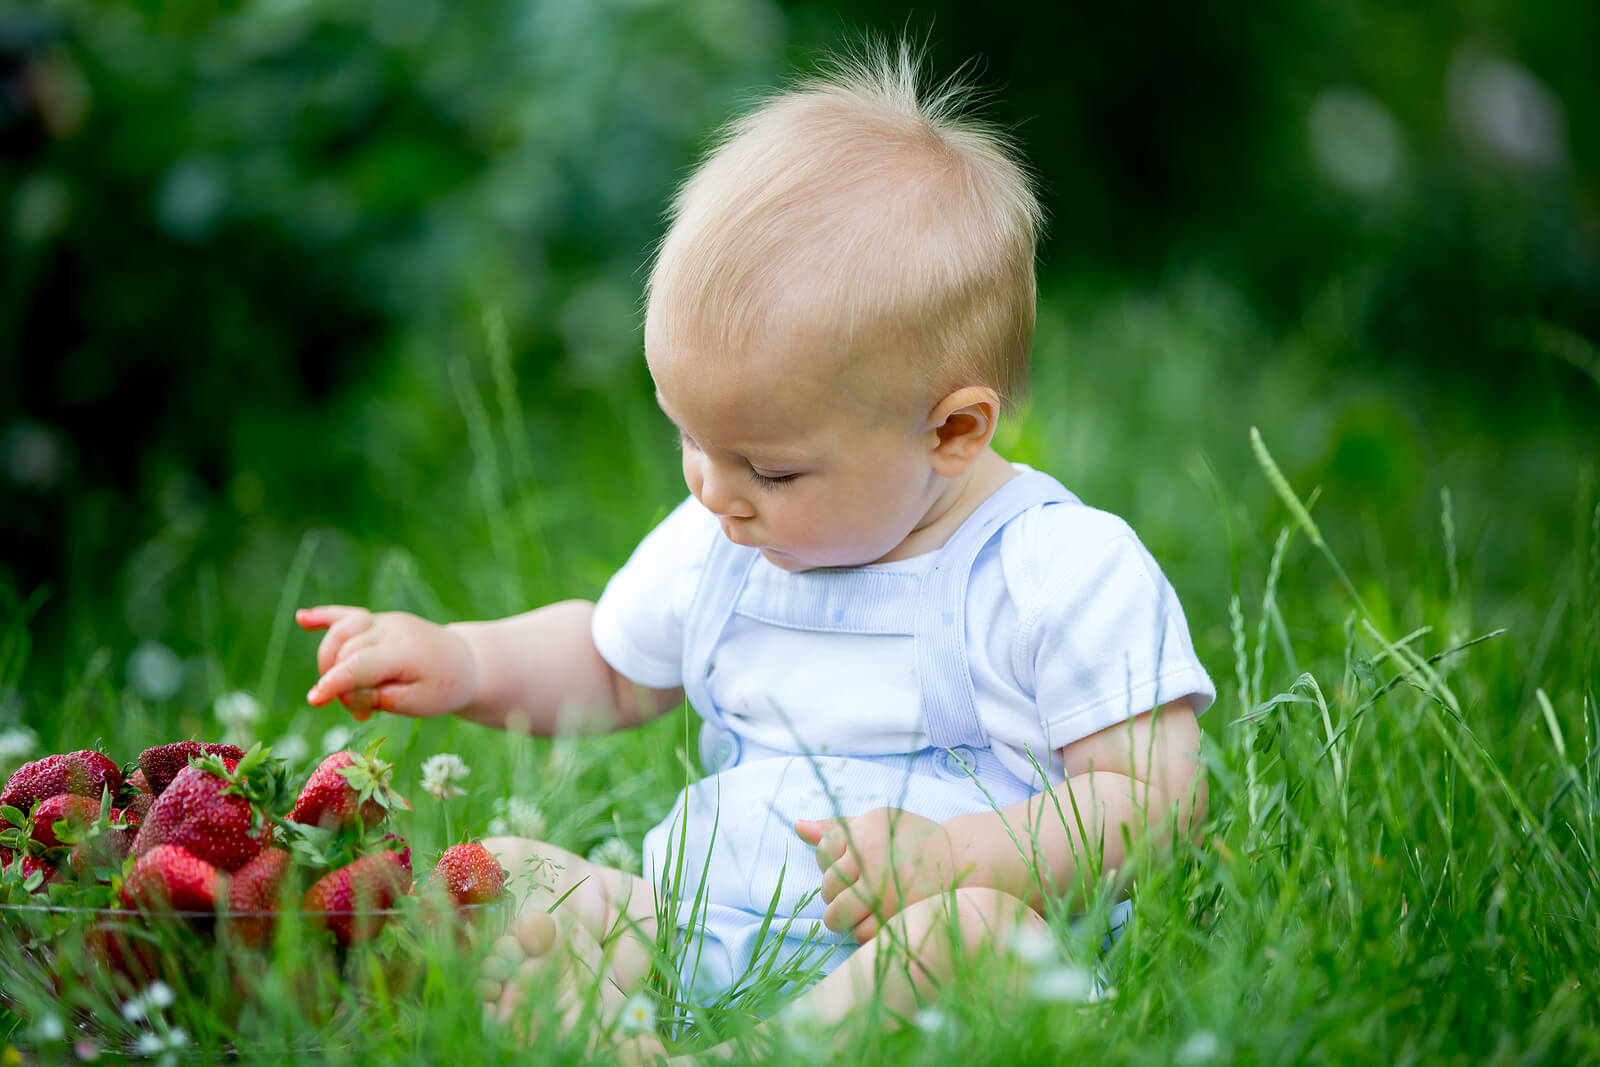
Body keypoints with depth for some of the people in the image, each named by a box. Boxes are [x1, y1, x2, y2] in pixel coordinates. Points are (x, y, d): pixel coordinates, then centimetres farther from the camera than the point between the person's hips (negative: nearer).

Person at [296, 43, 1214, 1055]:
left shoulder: (1065, 572, -8)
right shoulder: (717, 546, 11)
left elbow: (1160, 796, -10)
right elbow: (609, 669, 30)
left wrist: (951, 857, -23)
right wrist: (465, 661, 12)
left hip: (905, 954, -6)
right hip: (689, 930, 6)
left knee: (985, 921, -38)